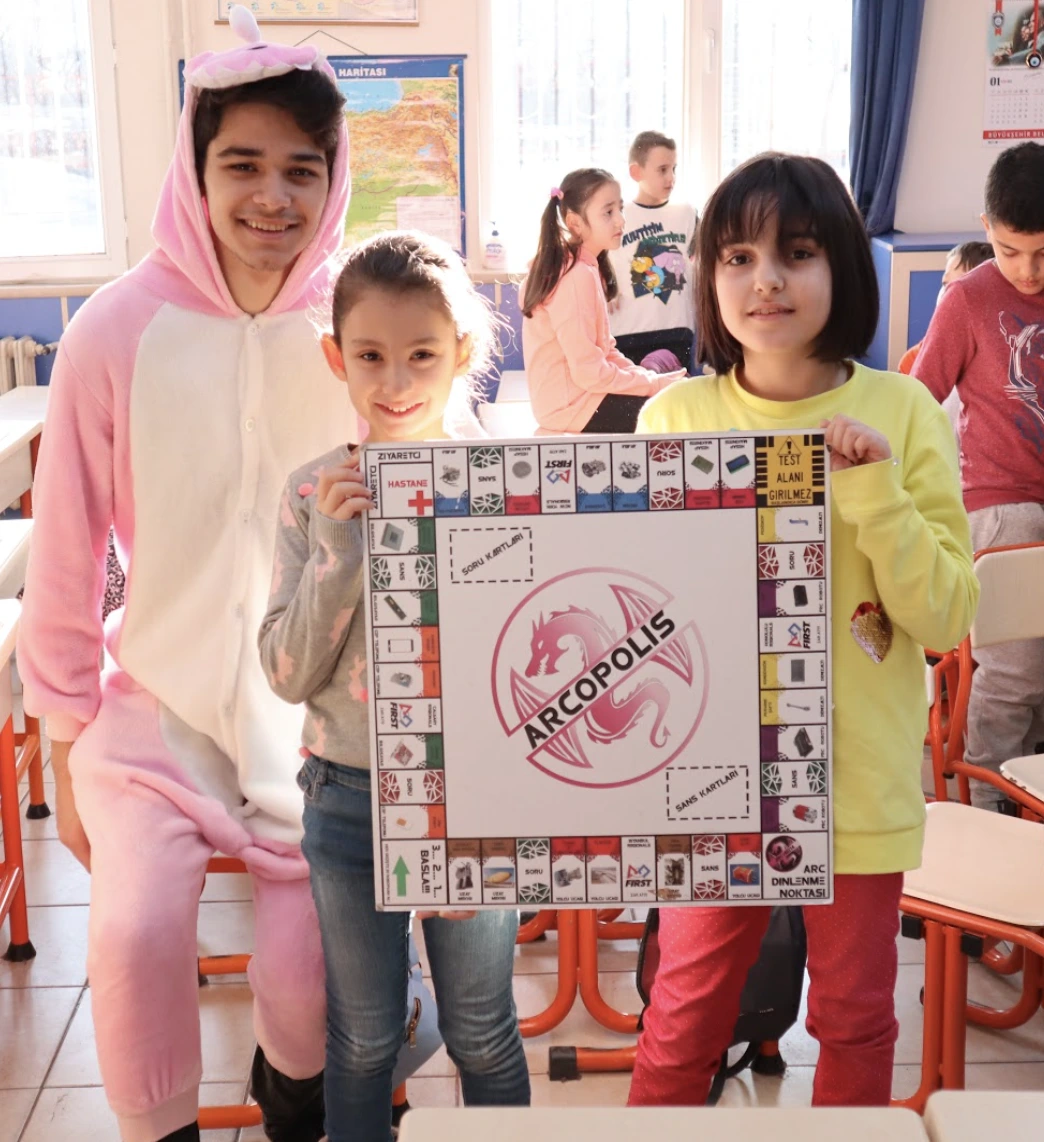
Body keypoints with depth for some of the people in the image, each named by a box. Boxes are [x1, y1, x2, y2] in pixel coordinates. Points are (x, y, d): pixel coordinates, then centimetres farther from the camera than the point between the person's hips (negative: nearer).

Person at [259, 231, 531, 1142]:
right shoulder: (316, 495, -6)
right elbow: (288, 674, -9)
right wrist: (338, 551, -20)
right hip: (348, 796, 1)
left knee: (482, 1035, 17)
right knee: (362, 1040, 18)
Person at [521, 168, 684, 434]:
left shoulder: (585, 267, 10)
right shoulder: (577, 276, -20)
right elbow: (589, 372, -22)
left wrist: (649, 377, 1)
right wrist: (654, 383, -13)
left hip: (579, 390, 10)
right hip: (573, 402, -10)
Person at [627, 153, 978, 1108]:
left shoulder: (902, 412, -5)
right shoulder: (676, 416, -3)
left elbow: (945, 617, -7)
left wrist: (874, 489, -19)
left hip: (860, 779, 0)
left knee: (855, 1018, 16)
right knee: (685, 1013, 13)